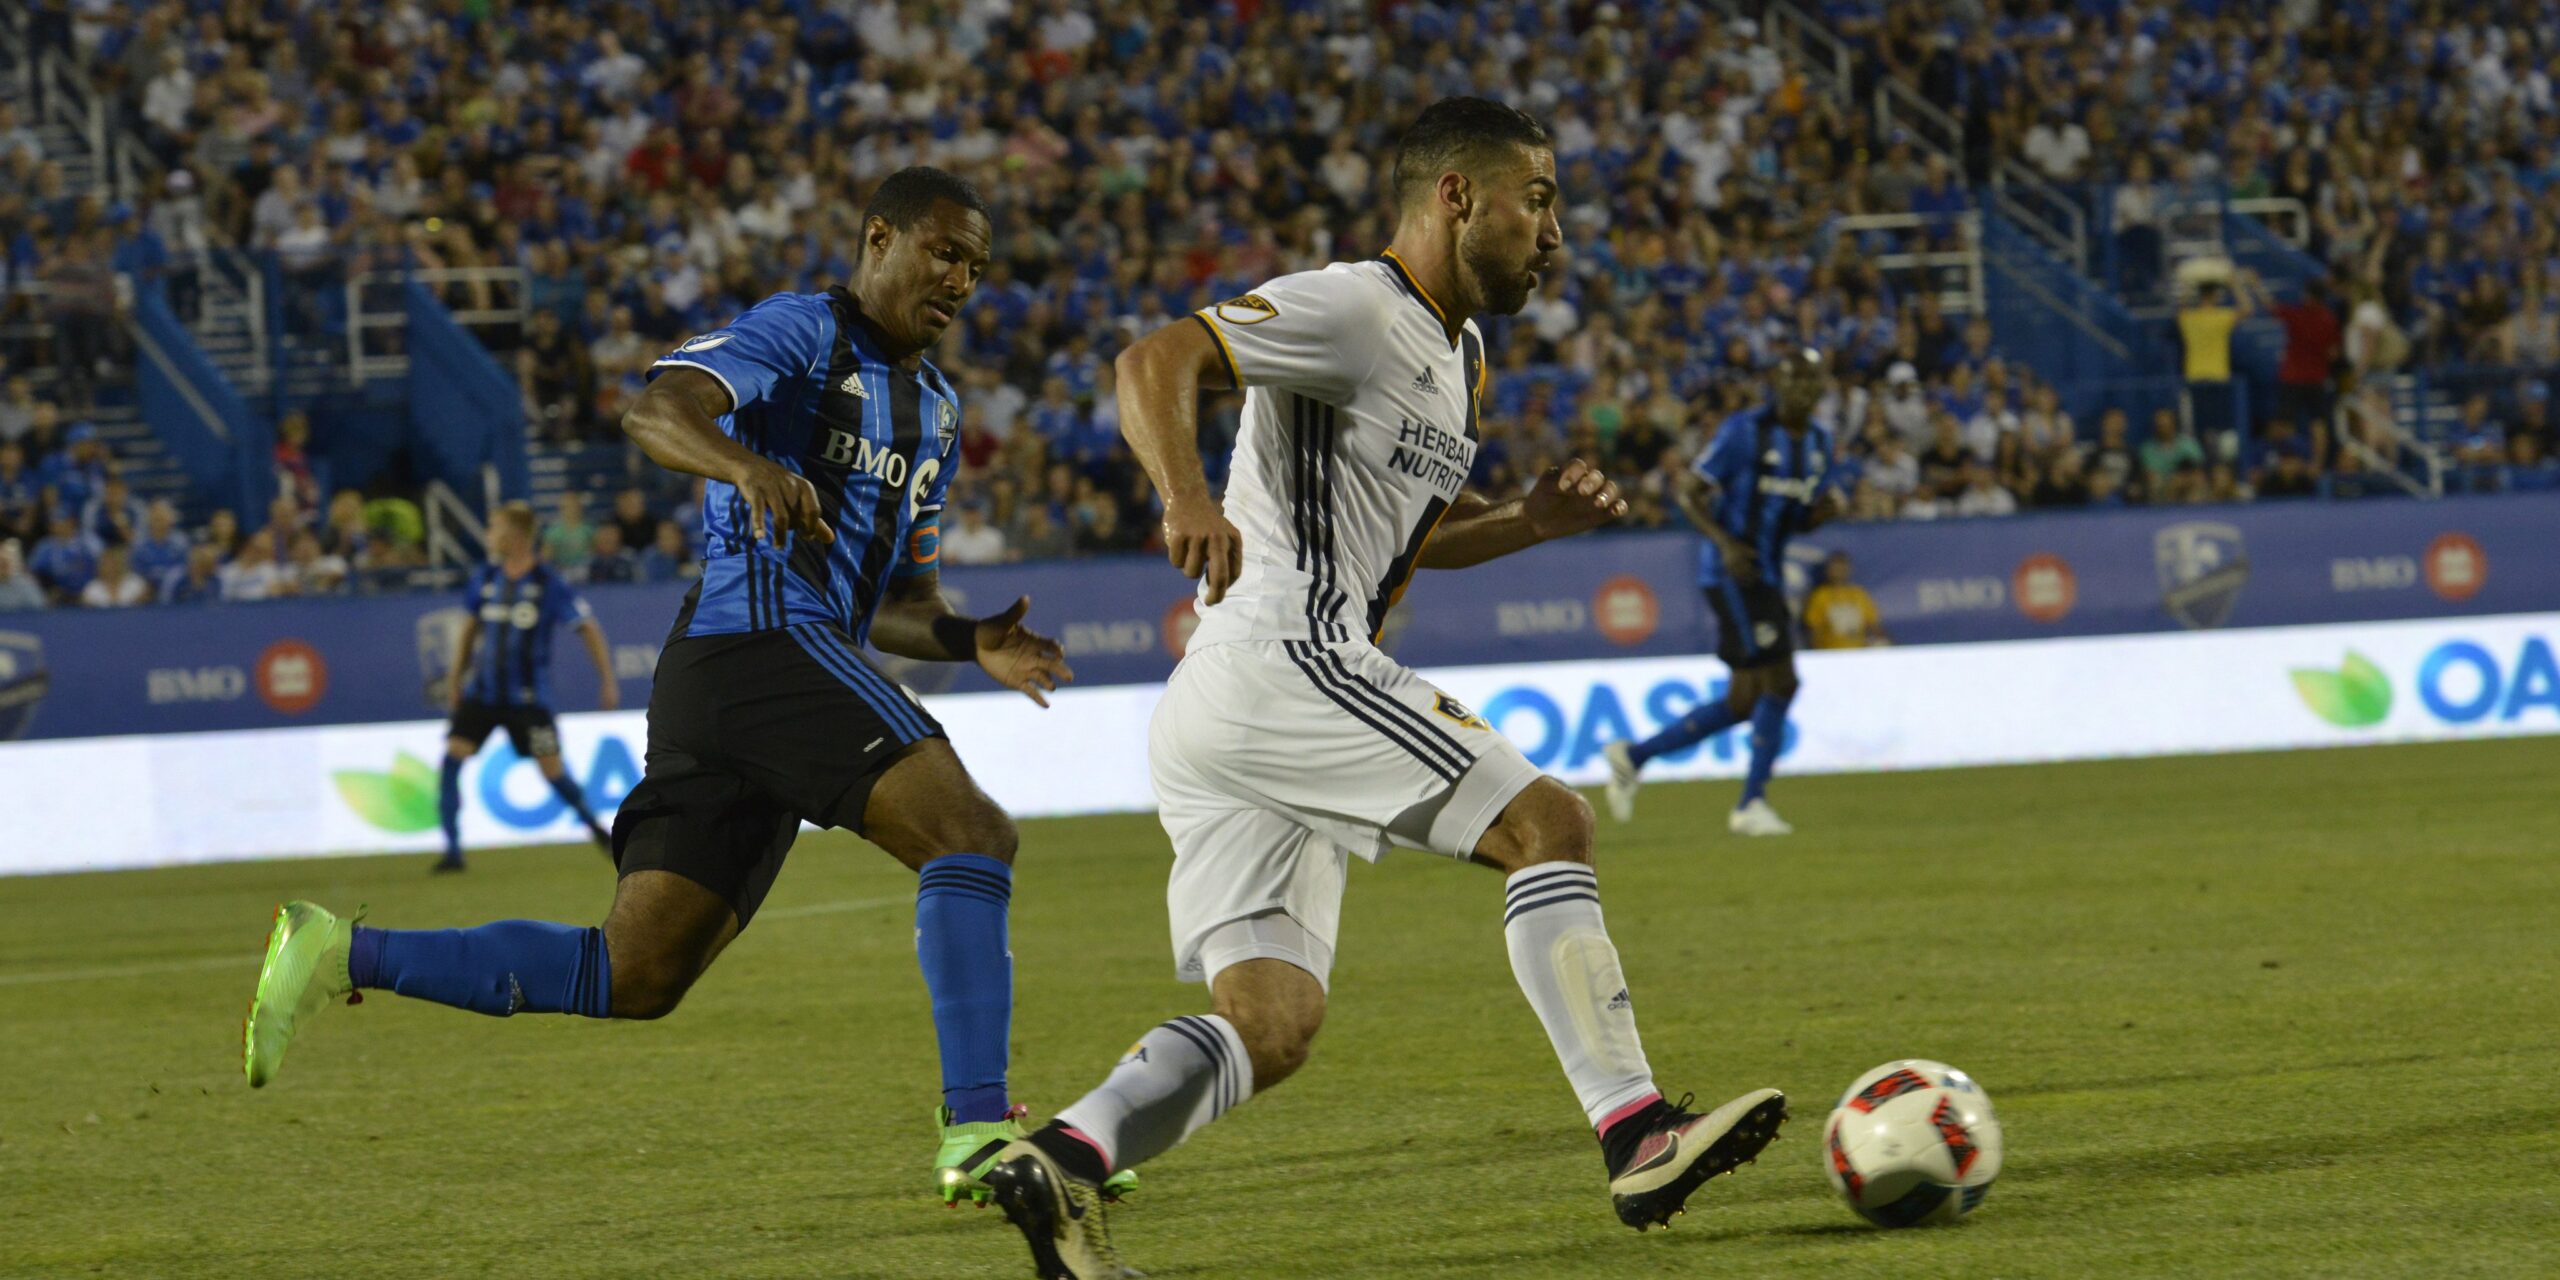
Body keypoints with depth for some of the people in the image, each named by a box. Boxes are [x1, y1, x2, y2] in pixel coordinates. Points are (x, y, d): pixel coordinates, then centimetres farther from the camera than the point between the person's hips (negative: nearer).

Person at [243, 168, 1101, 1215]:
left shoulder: (934, 413, 27)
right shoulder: (799, 333, -1)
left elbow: (899, 602, 32)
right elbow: (656, 411, -18)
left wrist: (974, 643, 11)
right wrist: (749, 462, -38)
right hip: (764, 636, -9)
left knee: (632, 976, 3)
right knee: (970, 834, -19)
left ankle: (341, 954, 6)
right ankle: (978, 1128, -25)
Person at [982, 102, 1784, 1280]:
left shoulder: (1455, 361, 24)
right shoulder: (1352, 309, -6)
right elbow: (1155, 361, -17)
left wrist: (1528, 520, 16)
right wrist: (1189, 496, -36)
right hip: (1280, 663, -10)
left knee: (1268, 1027, 1)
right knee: (1550, 823, -12)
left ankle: (1060, 1158, -15)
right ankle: (1638, 1136, -16)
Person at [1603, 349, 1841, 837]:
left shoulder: (1818, 440, 13)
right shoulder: (1743, 431, -9)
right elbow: (1688, 492, -9)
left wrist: (1831, 506, -3)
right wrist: (1725, 543, -24)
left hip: (1767, 577, 9)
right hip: (1733, 574, -9)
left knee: (1744, 704, 8)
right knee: (1779, 682, -16)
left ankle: (1633, 757, 19)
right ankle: (1751, 804, -10)